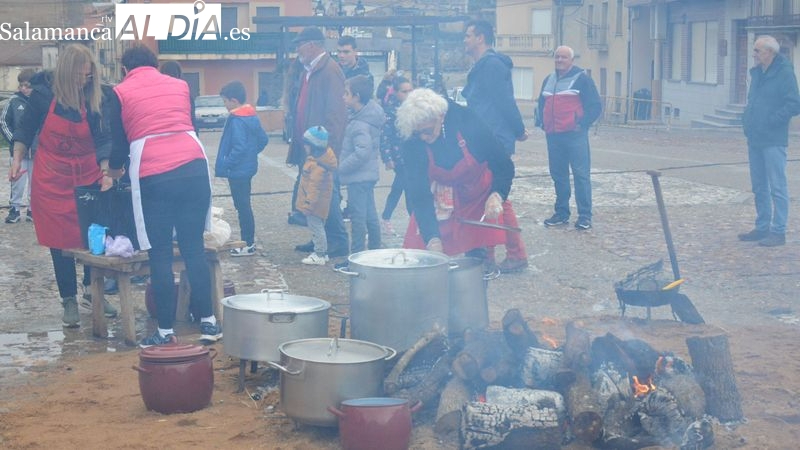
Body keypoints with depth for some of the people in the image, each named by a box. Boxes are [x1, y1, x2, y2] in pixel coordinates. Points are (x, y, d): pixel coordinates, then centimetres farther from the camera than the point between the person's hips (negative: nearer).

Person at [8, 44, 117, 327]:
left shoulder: (95, 99, -9)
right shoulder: (42, 94, -10)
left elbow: (103, 139, -10)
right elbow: (25, 131, 2)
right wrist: (17, 161, -7)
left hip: (88, 176, 1)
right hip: (52, 179, -1)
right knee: (61, 241, 2)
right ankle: (69, 301, 11)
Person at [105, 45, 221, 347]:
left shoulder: (122, 92, 11)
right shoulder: (179, 85, 20)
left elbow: (119, 143, 13)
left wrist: (113, 168, 36)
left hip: (153, 177, -3)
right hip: (194, 167, 3)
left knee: (160, 255, 4)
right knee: (194, 248, 10)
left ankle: (166, 332, 7)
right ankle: (208, 323, 12)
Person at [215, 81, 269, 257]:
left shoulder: (236, 121, -20)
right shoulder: (252, 117, 7)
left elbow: (239, 147, -27)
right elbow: (263, 139, 12)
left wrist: (224, 164, -20)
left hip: (238, 170, -9)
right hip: (248, 167, 9)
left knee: (242, 206, -1)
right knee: (244, 205, 18)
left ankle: (248, 245, 5)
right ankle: (249, 240, 27)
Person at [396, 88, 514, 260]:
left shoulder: (468, 123, -26)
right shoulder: (412, 144, -23)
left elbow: (504, 166, -16)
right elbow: (419, 194, -22)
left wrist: (497, 196, -33)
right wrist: (432, 238, -30)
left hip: (478, 194, -1)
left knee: (476, 254, -4)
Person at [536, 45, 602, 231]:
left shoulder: (582, 79, -1)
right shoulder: (549, 80, 18)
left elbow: (596, 105, -4)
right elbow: (541, 103, 29)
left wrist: (582, 123, -11)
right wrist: (541, 122, 14)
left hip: (574, 135, -6)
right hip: (553, 135, 6)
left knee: (580, 174, -8)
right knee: (558, 175, 8)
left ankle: (585, 216, -8)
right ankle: (561, 213, 16)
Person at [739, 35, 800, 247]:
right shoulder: (757, 73, 13)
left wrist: (771, 120, -17)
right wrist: (748, 119, 9)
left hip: (773, 140, -8)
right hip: (755, 138, 8)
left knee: (777, 187, -4)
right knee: (759, 187, 14)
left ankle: (779, 232, -1)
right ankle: (762, 227, 22)